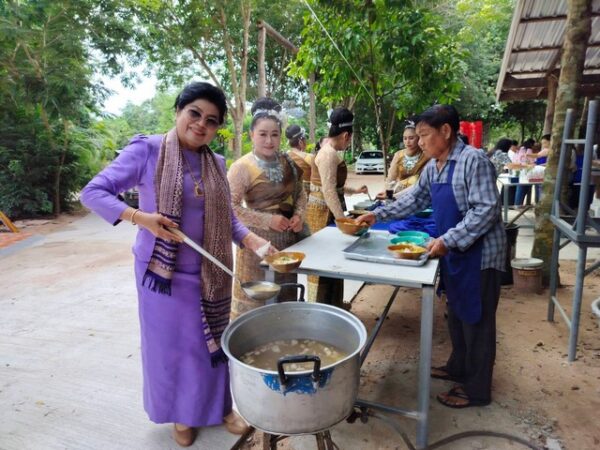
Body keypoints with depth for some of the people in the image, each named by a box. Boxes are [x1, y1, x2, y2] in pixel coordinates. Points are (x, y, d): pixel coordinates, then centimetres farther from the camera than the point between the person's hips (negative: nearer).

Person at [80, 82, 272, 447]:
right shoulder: (147, 150, -10)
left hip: (210, 273, 4)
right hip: (164, 271, -3)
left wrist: (251, 239, -10)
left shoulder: (217, 164, 4)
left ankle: (220, 406, 39)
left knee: (212, 341, 16)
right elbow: (93, 192, -9)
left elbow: (226, 218, 8)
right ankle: (181, 415, 38)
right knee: (171, 344, 13)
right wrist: (139, 217, -24)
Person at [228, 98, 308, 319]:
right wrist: (268, 220, -20)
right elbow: (231, 207, -17)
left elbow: (300, 192, 16)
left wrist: (299, 214, -4)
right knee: (254, 296, 2)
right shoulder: (242, 167, -13)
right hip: (258, 240, -6)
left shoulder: (287, 162, 5)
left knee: (286, 294, 18)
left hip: (288, 238, 6)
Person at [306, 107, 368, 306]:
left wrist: (355, 190, 32)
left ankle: (331, 304, 30)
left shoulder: (330, 151, 15)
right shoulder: (329, 153, -18)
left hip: (329, 211, 10)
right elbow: (329, 191, -25)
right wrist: (342, 219, -26)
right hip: (323, 212, -10)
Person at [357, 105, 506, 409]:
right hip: (453, 253, 8)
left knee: (476, 321, 5)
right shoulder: (433, 167, 7)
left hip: (478, 255, -8)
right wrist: (378, 215, 9)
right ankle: (458, 368, 40)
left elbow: (486, 210, -24)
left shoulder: (474, 160, -20)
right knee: (456, 315, 20)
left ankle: (477, 390, 22)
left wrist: (447, 240, -28)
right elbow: (415, 199, 17)